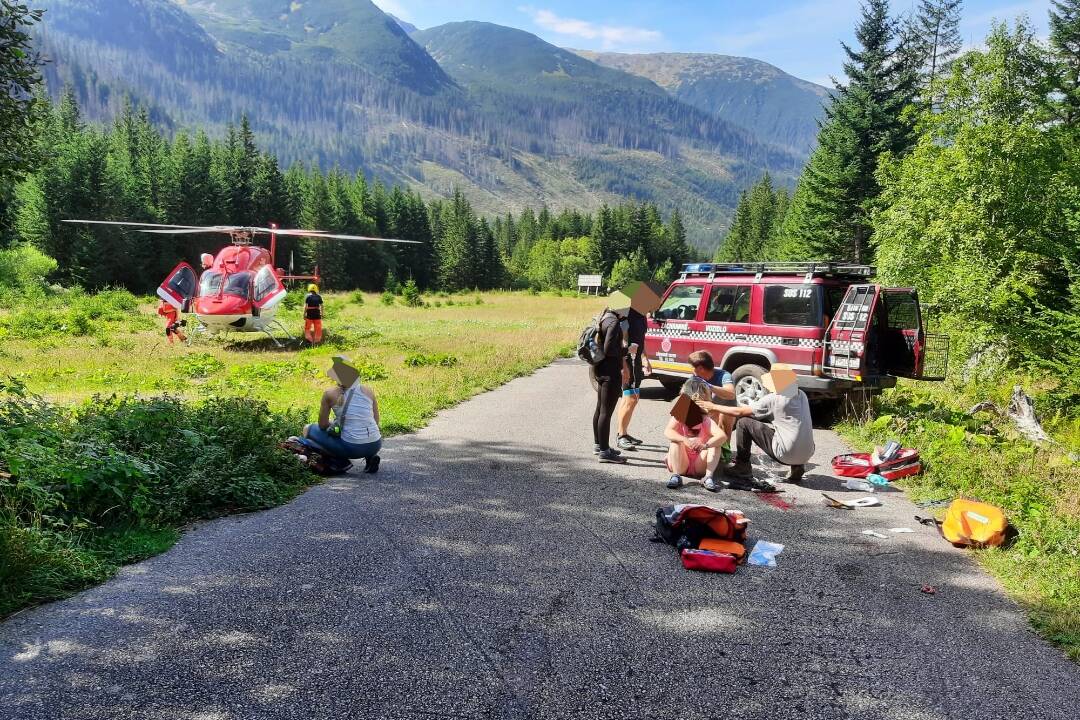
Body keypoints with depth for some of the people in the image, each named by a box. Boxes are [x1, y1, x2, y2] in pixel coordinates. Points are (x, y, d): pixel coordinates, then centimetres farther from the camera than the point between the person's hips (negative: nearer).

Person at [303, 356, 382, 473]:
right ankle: (370, 457, 13)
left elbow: (322, 425, 4)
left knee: (309, 429, 15)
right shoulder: (368, 391, 5)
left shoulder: (330, 394, -3)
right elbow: (376, 422, 10)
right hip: (376, 446, 4)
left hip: (352, 448, -4)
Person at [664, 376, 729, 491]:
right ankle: (676, 476, -28)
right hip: (680, 464, -1)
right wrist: (686, 440, -48)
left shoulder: (706, 420, -10)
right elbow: (667, 432, -31)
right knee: (676, 440, -25)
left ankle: (708, 477, -27)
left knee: (715, 443, -20)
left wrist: (705, 445, -48)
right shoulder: (679, 417, -10)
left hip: (699, 465, 1)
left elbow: (722, 436, -29)